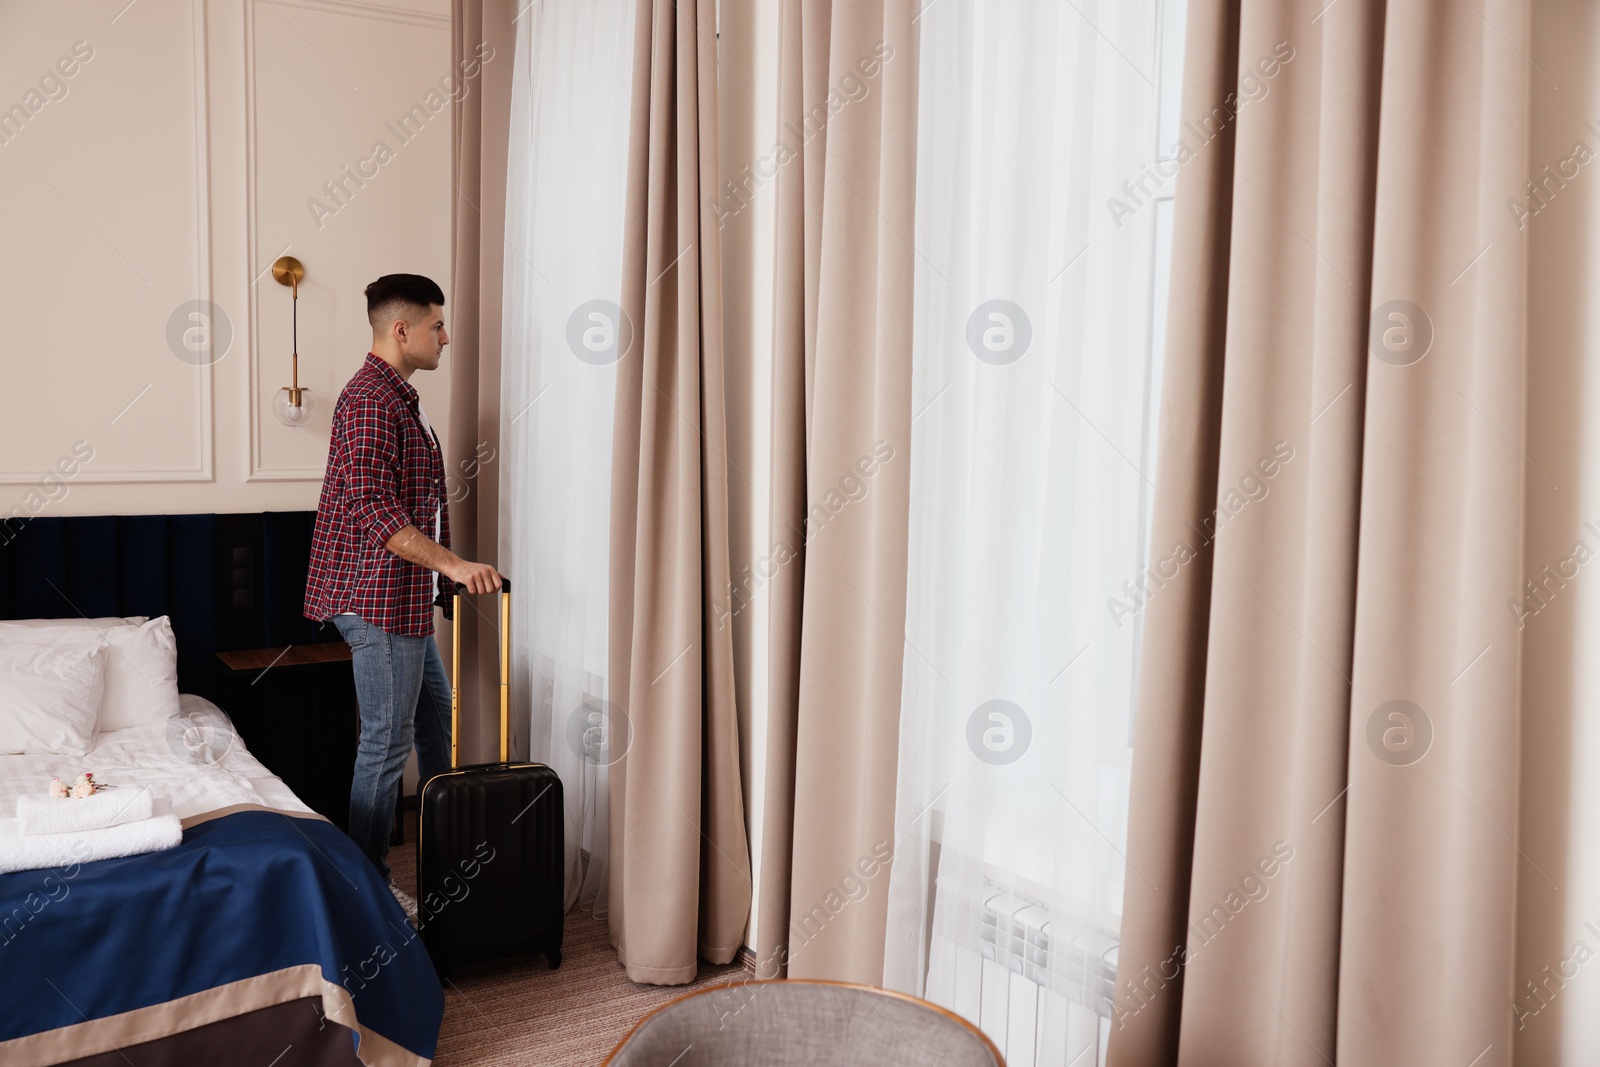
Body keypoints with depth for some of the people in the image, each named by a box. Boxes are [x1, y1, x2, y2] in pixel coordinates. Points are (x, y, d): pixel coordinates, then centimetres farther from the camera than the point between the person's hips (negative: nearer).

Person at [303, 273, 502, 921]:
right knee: (387, 741, -3)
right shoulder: (370, 399, -18)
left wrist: (445, 568, 25)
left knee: (434, 708, 22)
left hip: (404, 599, 11)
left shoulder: (397, 397, 15)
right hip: (379, 598, -11)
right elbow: (374, 510, -28)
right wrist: (452, 564, -33)